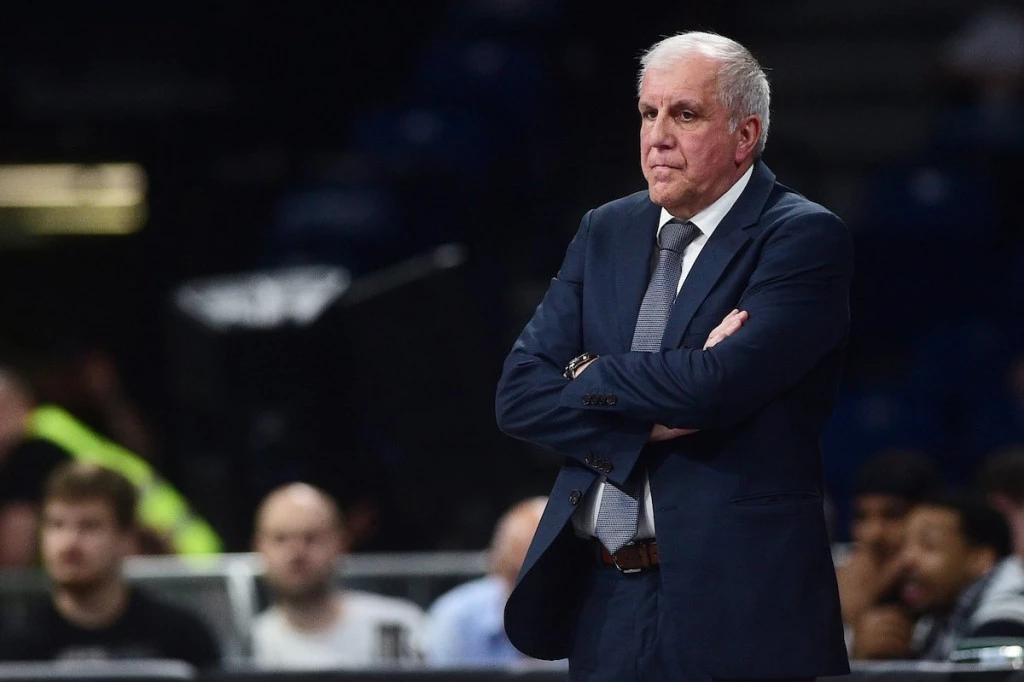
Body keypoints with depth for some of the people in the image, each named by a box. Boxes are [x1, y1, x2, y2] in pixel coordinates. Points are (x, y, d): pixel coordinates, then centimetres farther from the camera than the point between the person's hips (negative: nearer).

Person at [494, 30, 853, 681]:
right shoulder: (606, 231, 11)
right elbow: (518, 395, 3)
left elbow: (716, 384, -22)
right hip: (599, 599, 5)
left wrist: (591, 377, -5)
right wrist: (654, 420, -13)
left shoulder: (805, 238, -8)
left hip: (733, 605, -5)